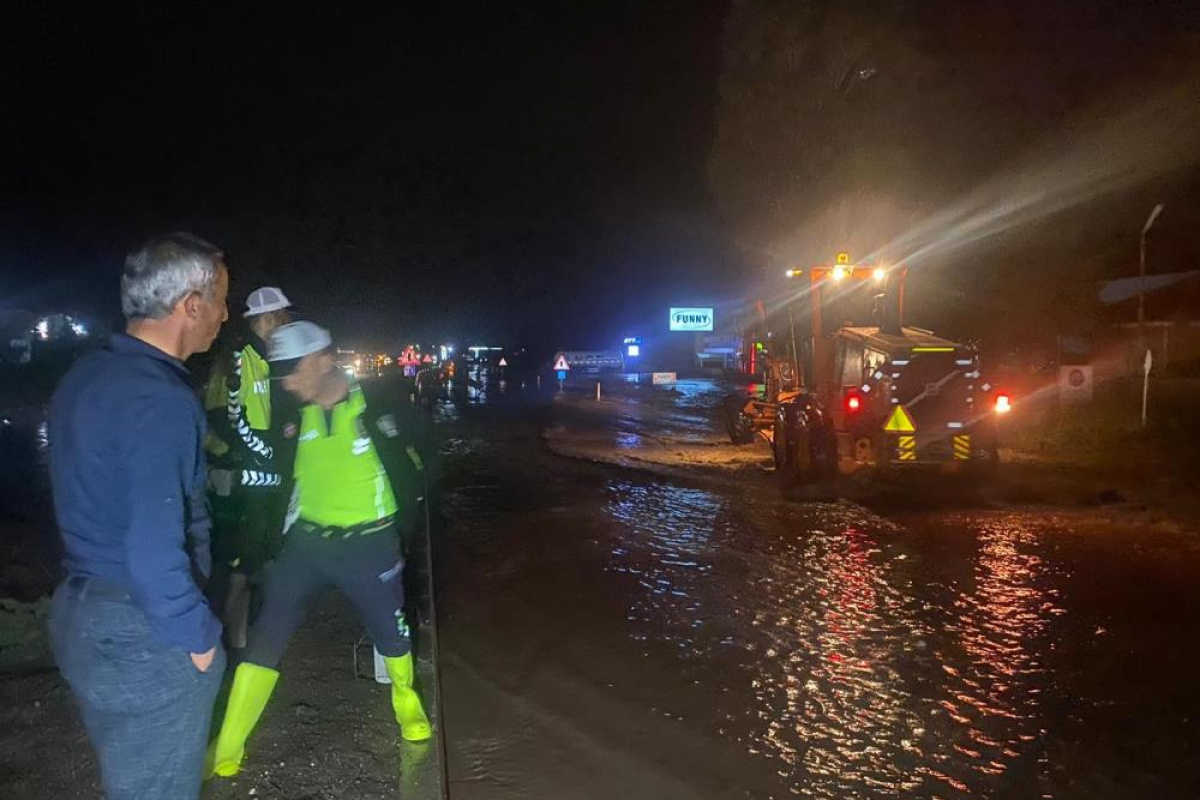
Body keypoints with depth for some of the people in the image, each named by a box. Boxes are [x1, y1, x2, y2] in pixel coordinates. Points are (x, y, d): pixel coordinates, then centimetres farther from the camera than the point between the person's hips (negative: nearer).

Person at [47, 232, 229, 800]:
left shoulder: (85, 376, 6)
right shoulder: (160, 401, -24)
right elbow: (155, 552, -28)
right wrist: (198, 637, -16)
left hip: (79, 612, 9)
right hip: (142, 637, -9)